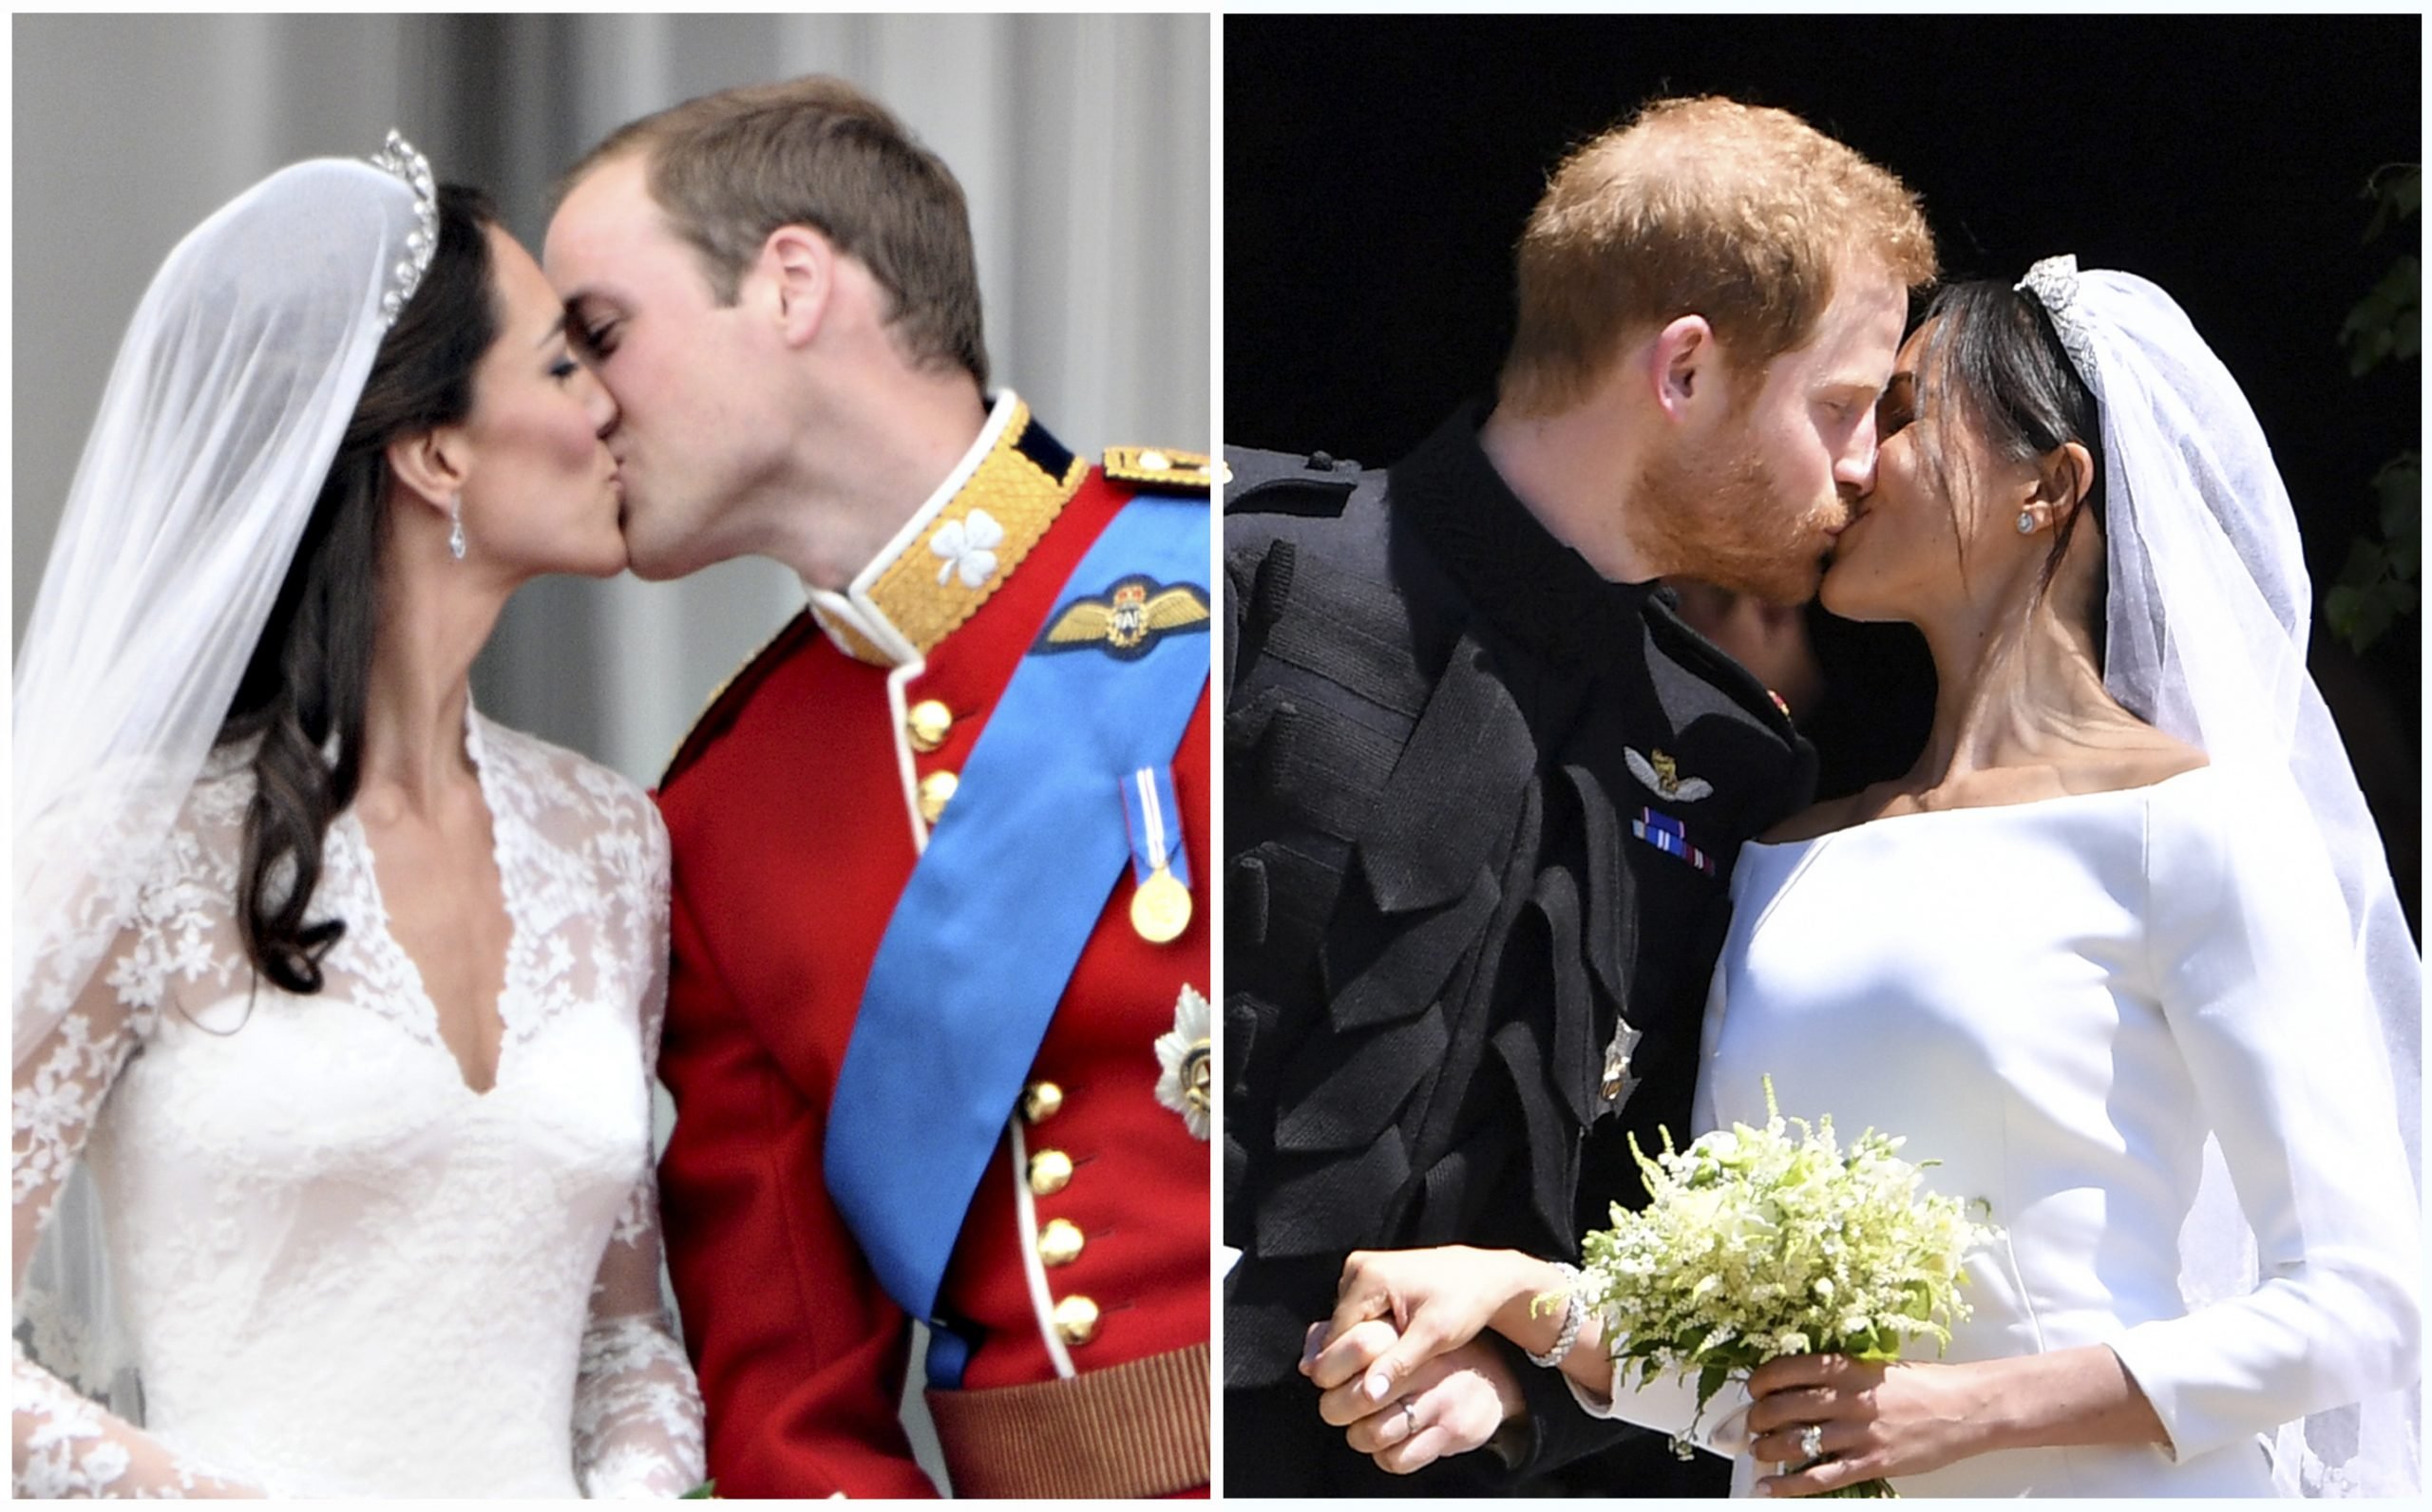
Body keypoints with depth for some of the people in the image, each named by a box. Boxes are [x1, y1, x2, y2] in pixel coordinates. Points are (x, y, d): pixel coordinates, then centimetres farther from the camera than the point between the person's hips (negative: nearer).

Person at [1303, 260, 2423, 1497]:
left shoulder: (2190, 820, -8)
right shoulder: (1787, 858, 8)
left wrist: (1972, 1409, -20)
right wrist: (1516, 1293, -14)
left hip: (2108, 1482, -5)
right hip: (1823, 1487, 5)